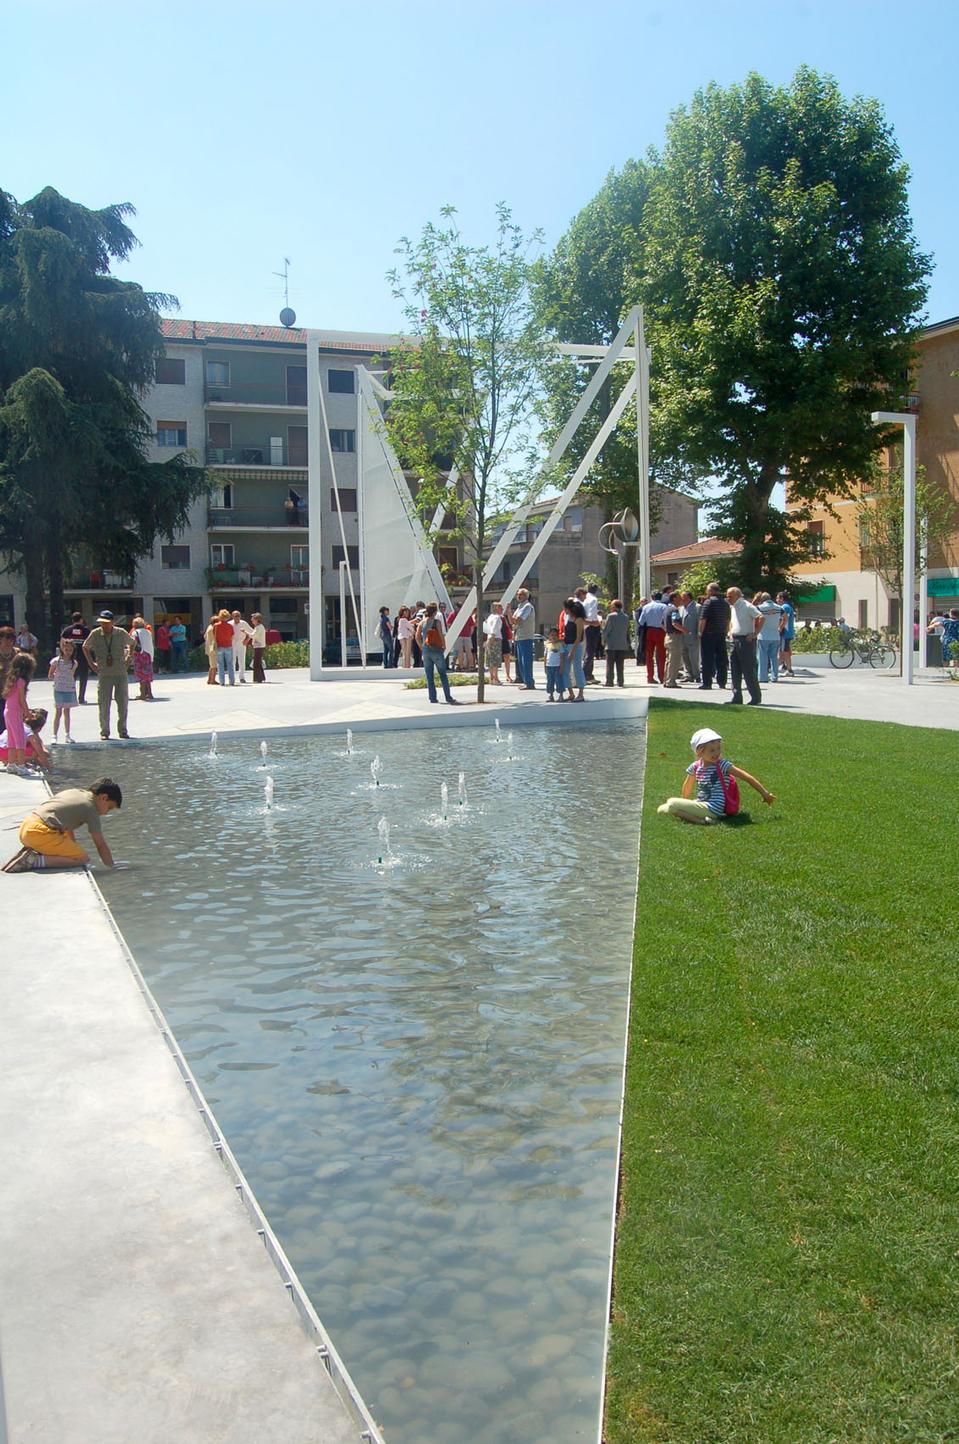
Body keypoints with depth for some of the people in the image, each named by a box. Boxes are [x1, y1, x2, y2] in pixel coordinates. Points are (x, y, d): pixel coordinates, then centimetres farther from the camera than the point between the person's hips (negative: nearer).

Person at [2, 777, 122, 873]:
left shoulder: (74, 791, 22)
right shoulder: (90, 808, 0)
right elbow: (101, 846, 2)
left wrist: (74, 848, 31)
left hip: (25, 827, 9)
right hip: (40, 832, -9)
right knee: (84, 858, -7)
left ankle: (30, 852, 8)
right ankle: (36, 861, -17)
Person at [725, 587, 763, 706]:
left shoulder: (747, 606, -13)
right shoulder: (732, 607, 14)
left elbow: (761, 618, -21)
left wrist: (755, 634, -21)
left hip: (746, 641, -8)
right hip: (735, 640, 8)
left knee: (749, 670, -3)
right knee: (735, 669, 7)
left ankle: (756, 697, 6)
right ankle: (736, 697, 11)